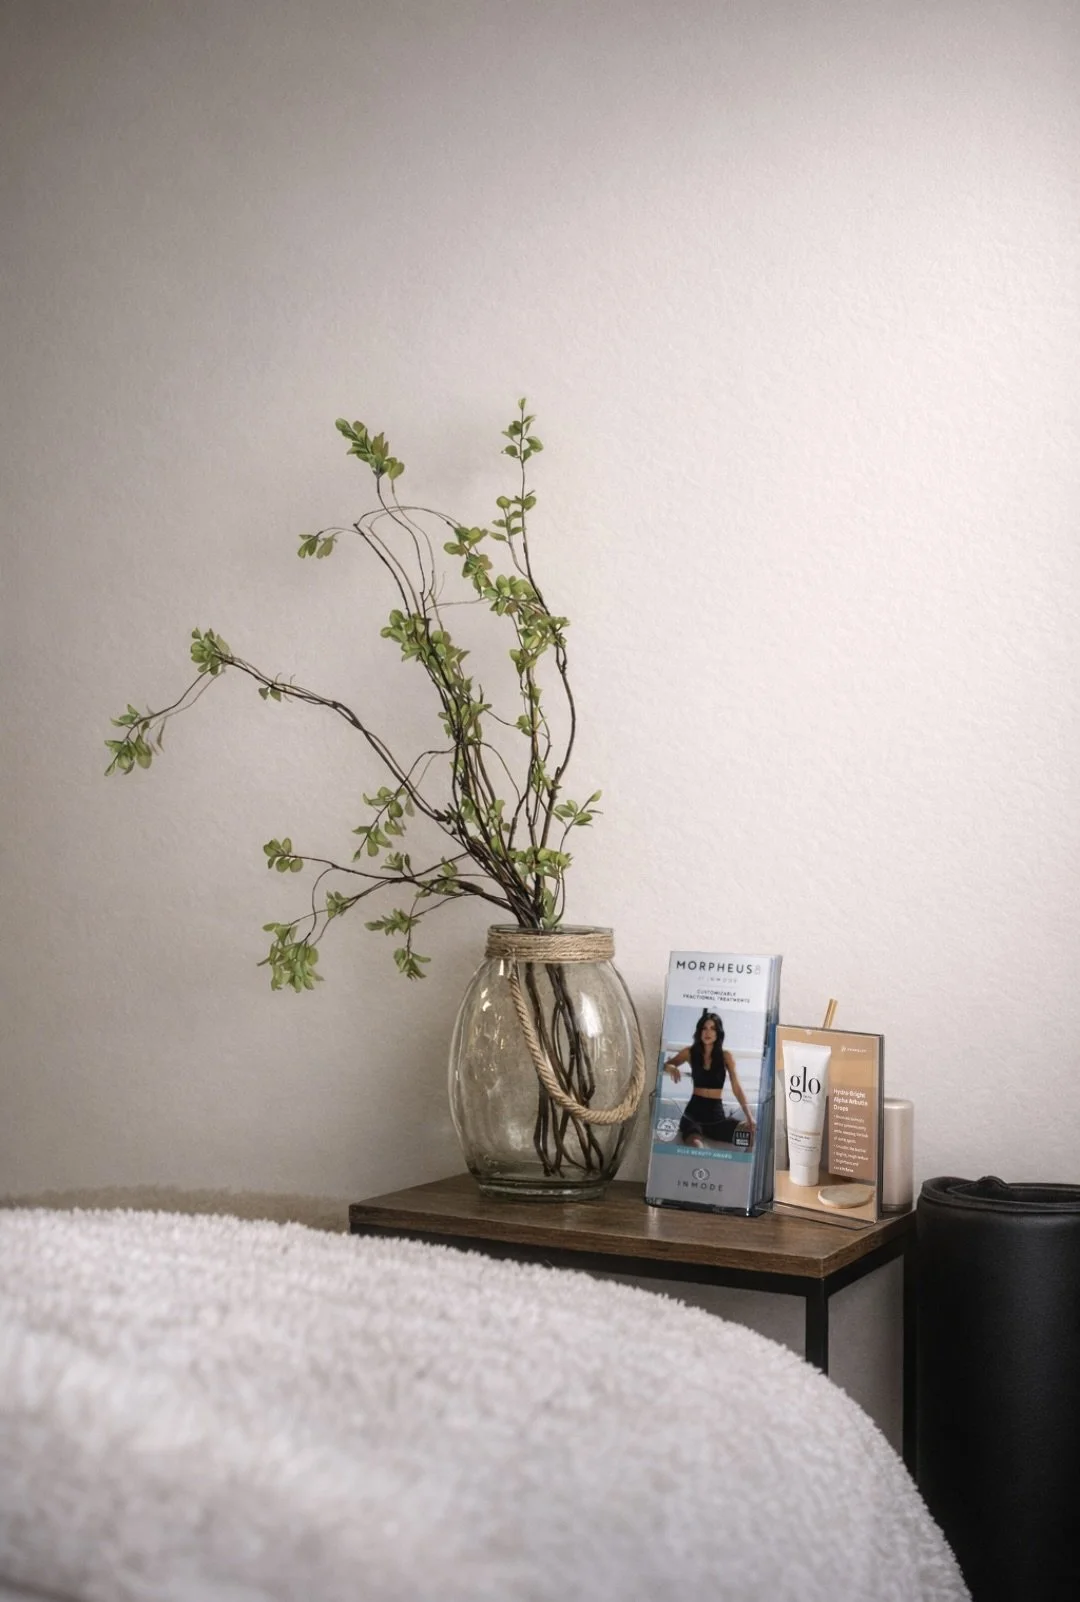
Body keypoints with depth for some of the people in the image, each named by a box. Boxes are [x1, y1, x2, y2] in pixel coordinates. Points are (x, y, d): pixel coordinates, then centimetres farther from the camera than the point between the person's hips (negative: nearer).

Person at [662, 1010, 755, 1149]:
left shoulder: (726, 1056, 3)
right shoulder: (690, 1052, 5)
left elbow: (736, 1088, -2)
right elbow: (664, 1065, 6)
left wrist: (749, 1116, -15)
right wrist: (670, 1068, -20)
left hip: (717, 1113, 2)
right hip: (694, 1111, -2)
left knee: (752, 1132, -22)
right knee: (696, 1146, -36)